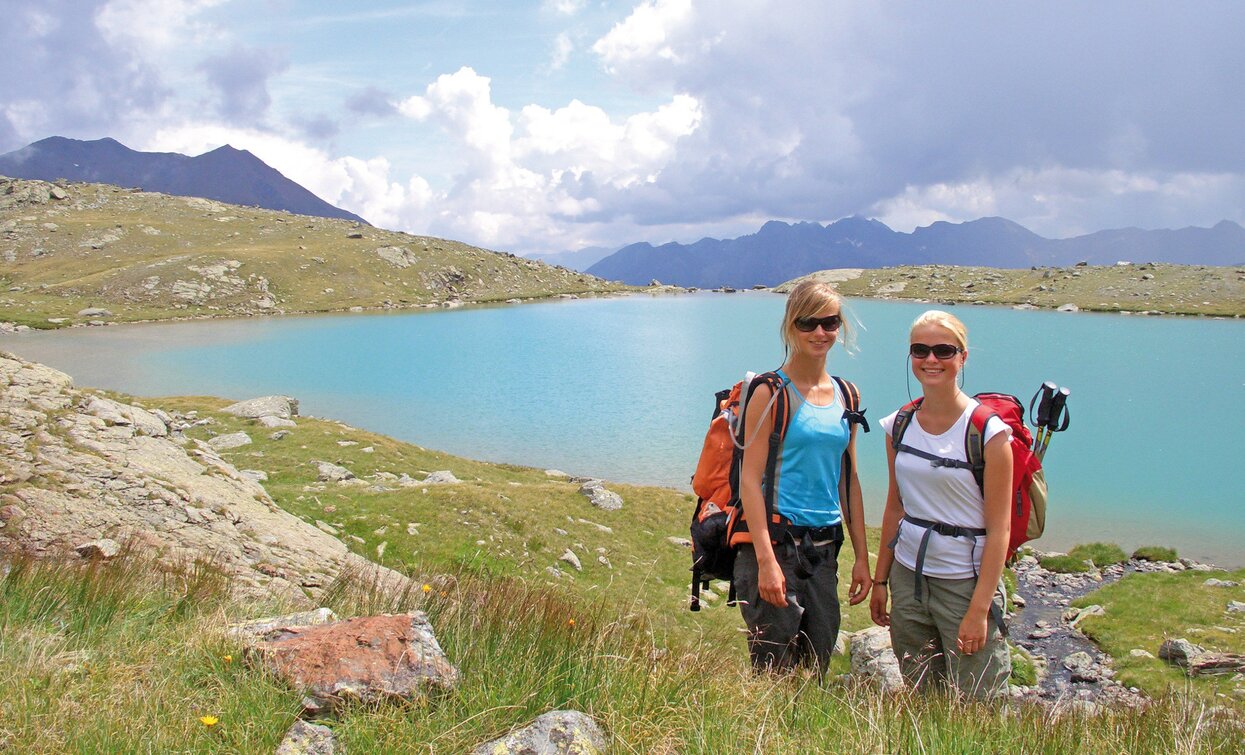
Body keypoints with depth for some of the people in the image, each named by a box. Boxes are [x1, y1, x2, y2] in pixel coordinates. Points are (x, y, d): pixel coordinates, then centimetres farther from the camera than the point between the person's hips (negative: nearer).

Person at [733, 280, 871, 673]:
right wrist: (766, 560, -20)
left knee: (816, 667, 13)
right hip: (776, 541, -6)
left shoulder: (844, 397, 11)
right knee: (774, 672, -2)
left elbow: (848, 480, 16)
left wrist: (862, 556, 13)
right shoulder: (771, 393, -8)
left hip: (825, 548, 6)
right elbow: (750, 479, -13)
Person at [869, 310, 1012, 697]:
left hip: (965, 580, -4)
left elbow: (998, 528, -12)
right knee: (919, 697, 14)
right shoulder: (899, 425, 3)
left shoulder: (988, 431, -12)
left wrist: (979, 609, -16)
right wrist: (880, 580, 10)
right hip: (908, 576, 5)